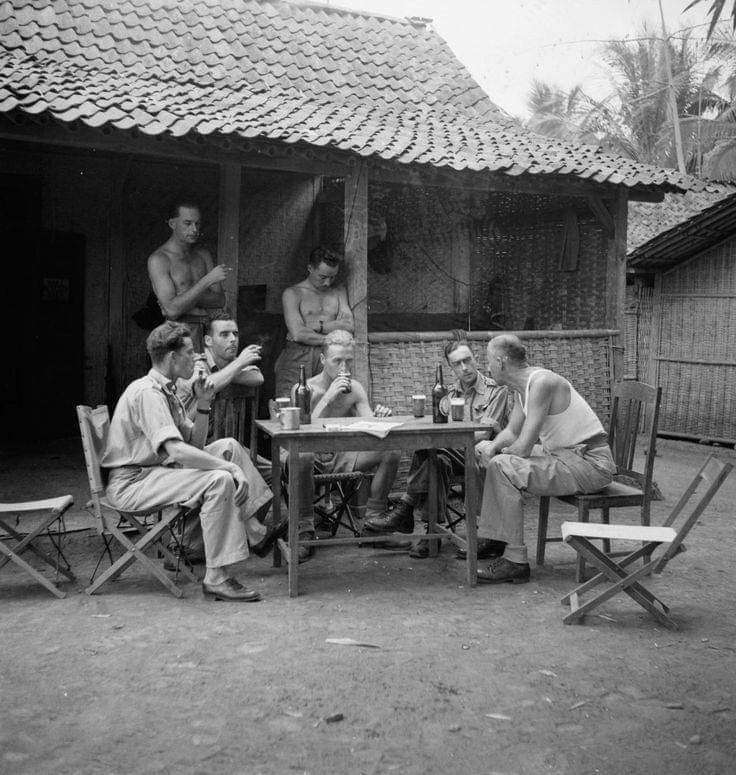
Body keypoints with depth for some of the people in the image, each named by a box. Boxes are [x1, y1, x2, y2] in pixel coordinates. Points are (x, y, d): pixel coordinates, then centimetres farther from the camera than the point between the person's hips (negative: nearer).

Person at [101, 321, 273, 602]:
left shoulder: (167, 391, 12)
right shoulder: (147, 392, -20)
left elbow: (195, 444, 12)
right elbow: (177, 451, -31)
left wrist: (203, 405, -2)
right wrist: (231, 467, -28)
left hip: (157, 471, 10)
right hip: (132, 483, -10)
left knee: (228, 445, 5)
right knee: (220, 480, -26)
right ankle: (217, 578, -22)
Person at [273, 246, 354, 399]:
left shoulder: (339, 292, 22)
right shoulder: (292, 293, 7)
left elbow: (349, 326, 7)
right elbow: (299, 334, -6)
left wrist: (319, 326, -2)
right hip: (297, 357, -3)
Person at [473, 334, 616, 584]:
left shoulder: (542, 383, -21)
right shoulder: (525, 385, 9)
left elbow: (523, 447, -24)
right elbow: (511, 431, 19)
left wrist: (491, 451, -5)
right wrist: (492, 447, -3)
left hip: (590, 463, -10)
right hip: (566, 454, 10)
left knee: (502, 467, -22)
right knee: (498, 460, 16)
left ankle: (515, 562, -17)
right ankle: (491, 539, 15)